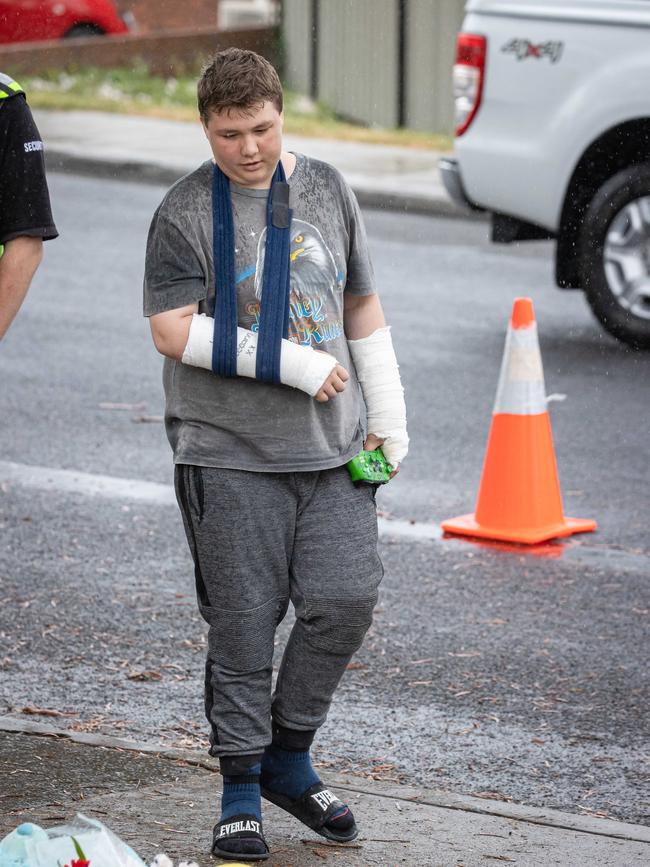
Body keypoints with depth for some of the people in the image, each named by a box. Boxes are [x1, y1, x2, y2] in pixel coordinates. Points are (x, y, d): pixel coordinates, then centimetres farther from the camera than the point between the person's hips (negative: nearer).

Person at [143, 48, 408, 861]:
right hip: (230, 456, -4)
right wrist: (292, 364, -15)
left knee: (346, 600, -4)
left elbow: (362, 307, 19)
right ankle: (241, 790, 12)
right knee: (244, 625, -2)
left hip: (331, 453, 4)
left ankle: (288, 758, 16)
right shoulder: (186, 210, -5)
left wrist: (387, 416, 15)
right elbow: (173, 332, -13)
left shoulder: (327, 190, 10)